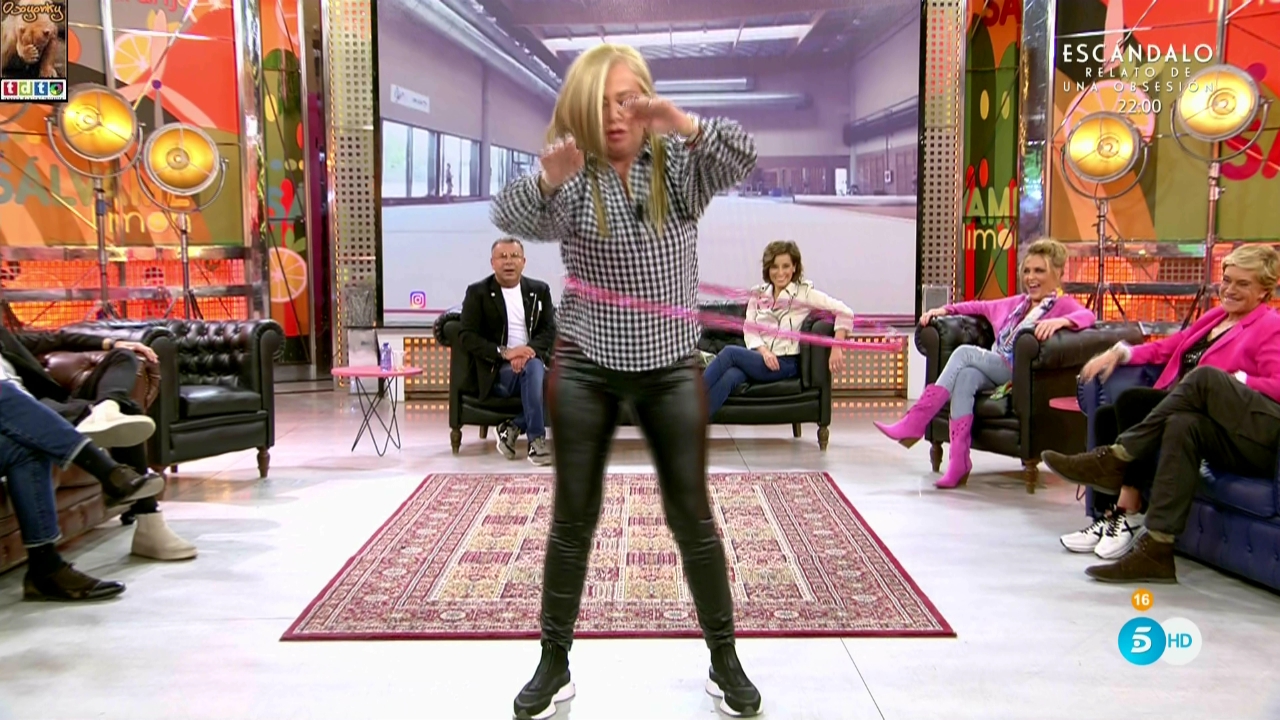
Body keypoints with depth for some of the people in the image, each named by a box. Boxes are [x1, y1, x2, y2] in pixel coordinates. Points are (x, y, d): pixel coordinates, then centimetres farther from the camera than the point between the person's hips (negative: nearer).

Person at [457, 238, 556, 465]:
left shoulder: (540, 290, 13)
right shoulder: (478, 293, 4)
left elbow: (550, 330, 5)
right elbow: (467, 337, -5)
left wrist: (530, 350, -17)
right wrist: (504, 353, -19)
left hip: (532, 360, 3)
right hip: (496, 370, -3)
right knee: (532, 369, -34)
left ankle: (514, 427, -11)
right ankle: (536, 439, -26)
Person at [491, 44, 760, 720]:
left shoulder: (680, 165, 0)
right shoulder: (572, 180, -5)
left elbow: (741, 156, -17)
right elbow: (512, 219, -20)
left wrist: (682, 123, -34)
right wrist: (546, 178, -40)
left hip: (672, 367, 1)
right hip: (585, 367, 0)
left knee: (691, 514, 5)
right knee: (573, 516, 6)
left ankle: (724, 659, 20)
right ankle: (554, 663, 20)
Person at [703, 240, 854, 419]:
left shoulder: (804, 293, 2)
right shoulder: (758, 294, 16)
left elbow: (844, 312, -5)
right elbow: (749, 329, 7)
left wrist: (836, 349, -15)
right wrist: (763, 350, -13)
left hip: (786, 364, -3)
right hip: (757, 358, 3)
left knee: (730, 352, -28)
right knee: (729, 377, -33)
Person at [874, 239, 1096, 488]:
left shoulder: (1063, 304, 6)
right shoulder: (1014, 303, 28)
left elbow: (1087, 316, -15)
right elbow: (980, 307, 38)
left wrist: (1060, 321, -35)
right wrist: (945, 309, 23)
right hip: (993, 375, 6)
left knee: (965, 353, -25)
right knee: (965, 375, -30)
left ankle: (916, 421, -26)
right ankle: (959, 460, -35)